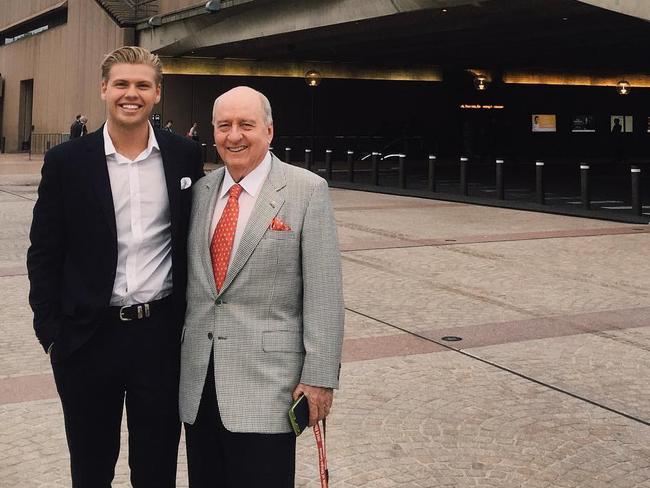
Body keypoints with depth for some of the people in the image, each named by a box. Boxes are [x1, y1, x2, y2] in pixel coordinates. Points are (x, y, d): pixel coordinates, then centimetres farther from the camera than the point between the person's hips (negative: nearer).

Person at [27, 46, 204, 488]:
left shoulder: (185, 156, 0)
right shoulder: (66, 161, -3)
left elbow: (196, 240, 7)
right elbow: (44, 253, 1)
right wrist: (51, 331, -3)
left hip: (162, 333, 1)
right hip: (89, 336, 0)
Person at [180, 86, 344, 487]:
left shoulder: (307, 191, -7)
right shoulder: (201, 190, 9)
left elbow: (324, 293, -9)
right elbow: (190, 280, 15)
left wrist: (320, 378, -12)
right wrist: (178, 351, 16)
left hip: (267, 379, -5)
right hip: (198, 377, 5)